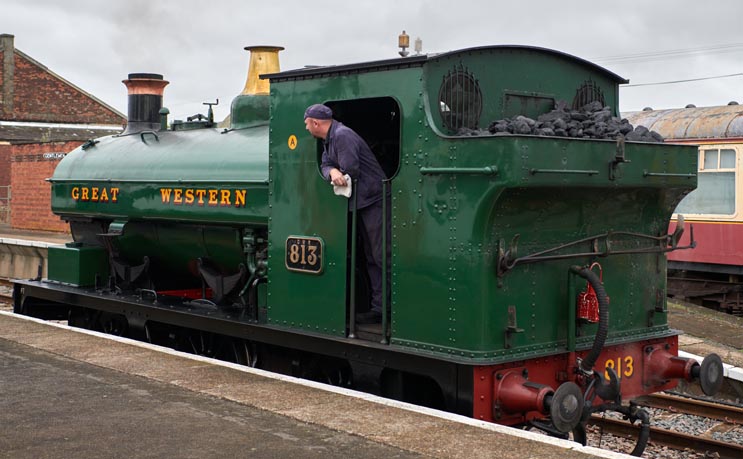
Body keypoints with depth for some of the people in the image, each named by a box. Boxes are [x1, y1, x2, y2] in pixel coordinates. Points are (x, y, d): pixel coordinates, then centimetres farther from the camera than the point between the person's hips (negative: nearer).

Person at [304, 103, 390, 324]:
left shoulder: (342, 136, -17)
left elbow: (350, 171, -22)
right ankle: (379, 308, 14)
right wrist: (332, 172, -17)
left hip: (375, 200, -10)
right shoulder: (329, 140, 15)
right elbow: (325, 165, 6)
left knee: (383, 257, -12)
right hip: (362, 203, 10)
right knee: (372, 258, 11)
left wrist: (339, 176, -2)